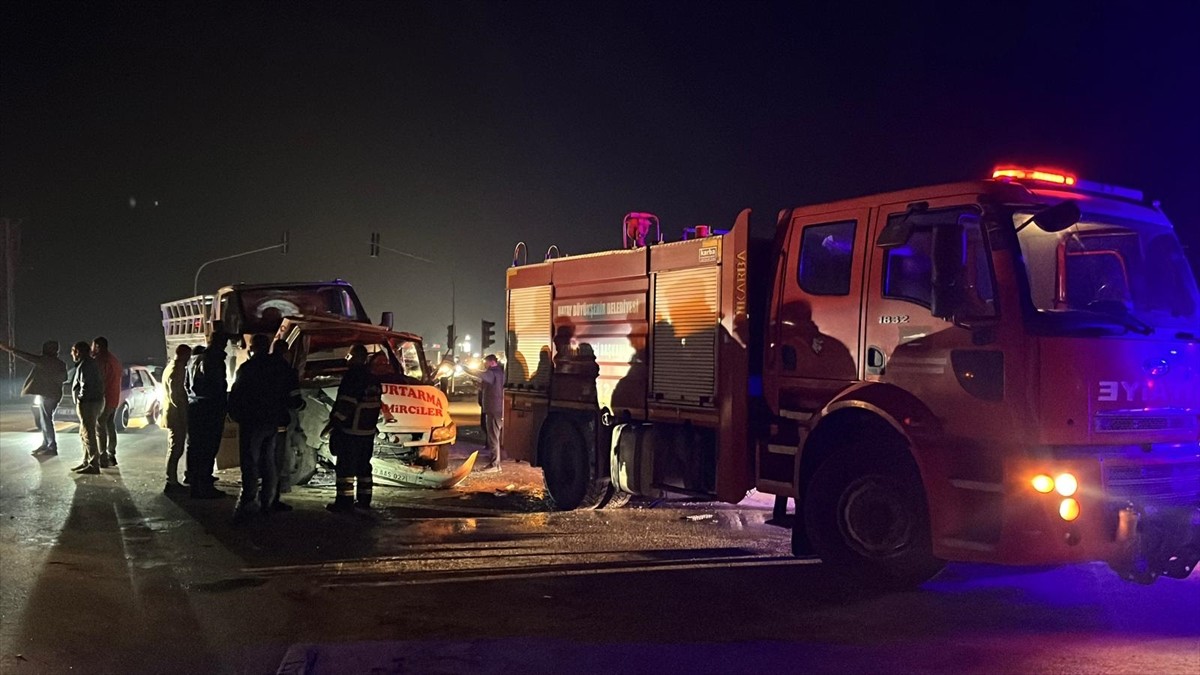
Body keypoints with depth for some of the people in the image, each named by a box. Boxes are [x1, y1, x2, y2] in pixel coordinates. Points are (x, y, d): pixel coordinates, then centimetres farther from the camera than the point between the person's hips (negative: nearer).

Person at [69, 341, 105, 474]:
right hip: (95, 401, 11)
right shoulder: (92, 363, 16)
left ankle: (94, 465, -6)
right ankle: (86, 462, 26)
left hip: (88, 403, -11)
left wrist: (80, 399, -13)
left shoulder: (85, 365, -16)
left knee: (89, 435, -8)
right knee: (84, 434, 19)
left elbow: (86, 385, -24)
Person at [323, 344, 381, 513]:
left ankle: (345, 501, -5)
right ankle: (364, 499, 18)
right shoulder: (372, 378, 15)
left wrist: (333, 422, -17)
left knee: (345, 466, -4)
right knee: (363, 465, 14)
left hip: (351, 430, -9)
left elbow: (346, 403, -21)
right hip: (368, 430, 9)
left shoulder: (353, 375, -14)